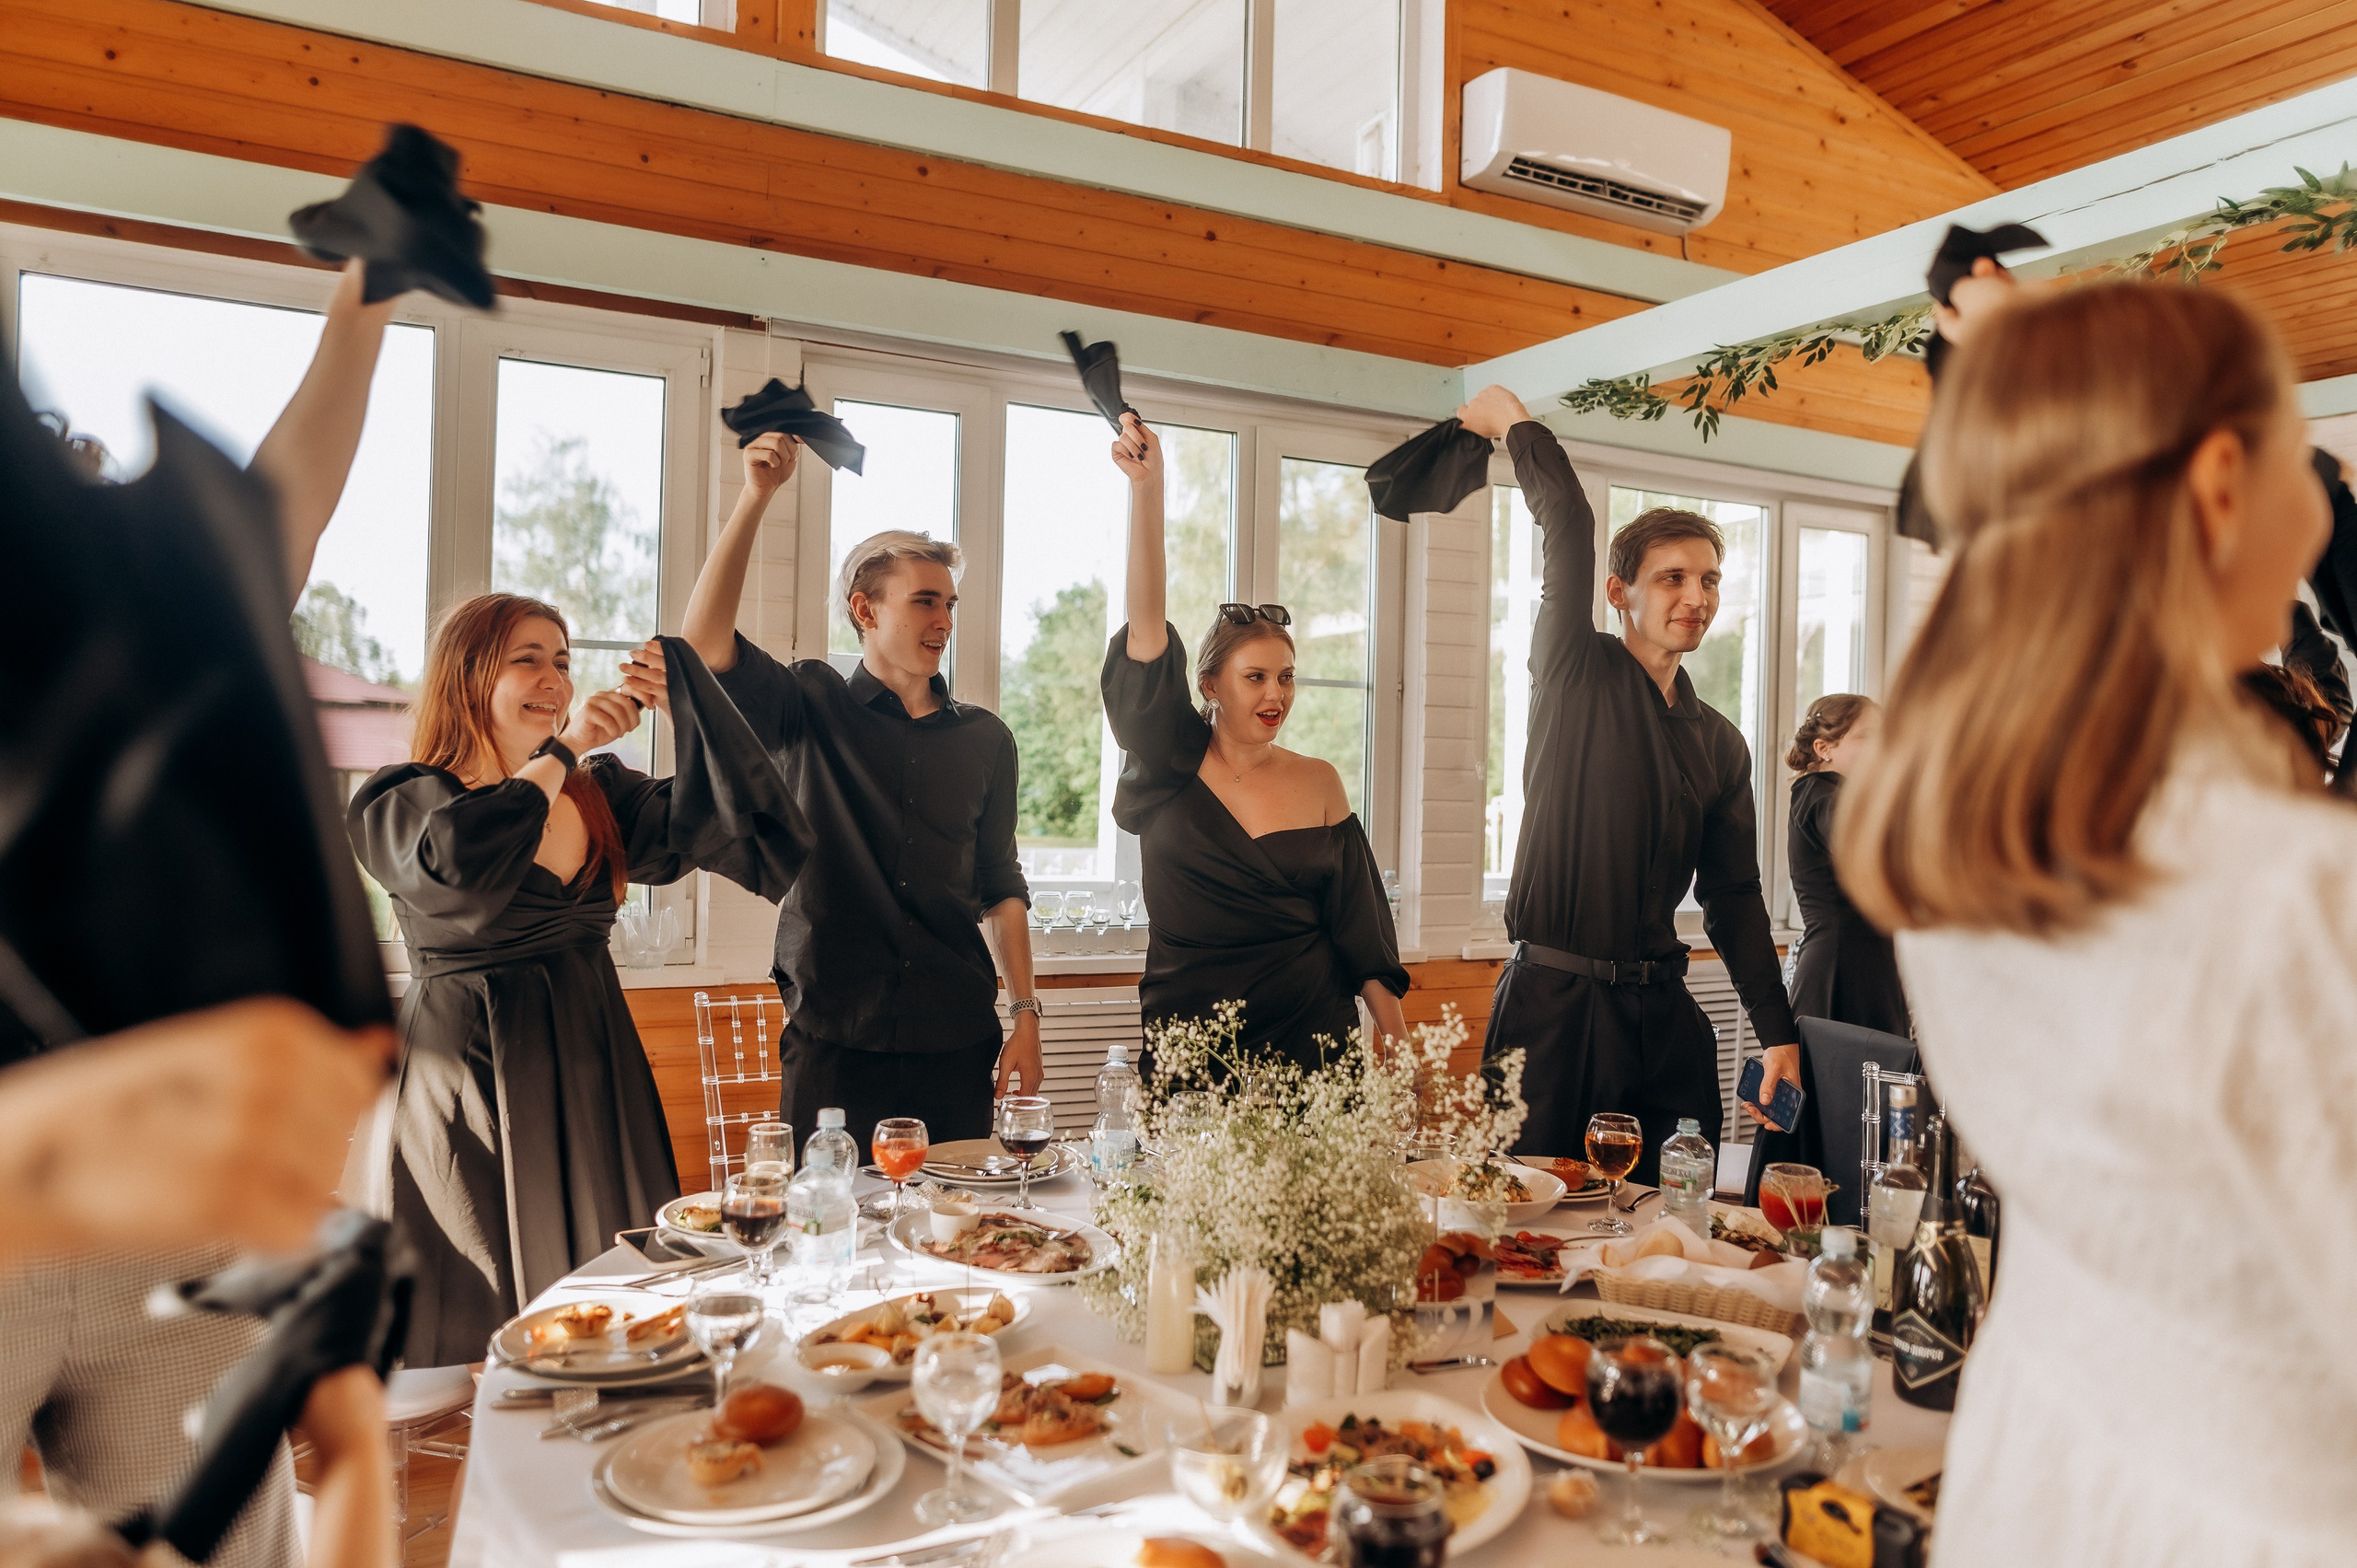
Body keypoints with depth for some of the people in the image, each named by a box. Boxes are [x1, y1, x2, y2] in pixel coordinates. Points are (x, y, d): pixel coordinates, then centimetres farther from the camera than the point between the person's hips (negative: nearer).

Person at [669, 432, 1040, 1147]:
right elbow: (706, 641, -13)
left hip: (957, 1042, 2)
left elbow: (999, 887, 12)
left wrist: (1025, 1015, 5)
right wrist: (756, 497, -16)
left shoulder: (985, 738, 10)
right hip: (834, 1041, -2)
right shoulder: (812, 709, 3)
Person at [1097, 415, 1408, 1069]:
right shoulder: (1175, 765, -4)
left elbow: (1359, 924, 4)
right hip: (1186, 1046, -1)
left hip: (1308, 1042, 1)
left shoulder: (1318, 782, 1)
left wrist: (1398, 1048, 0)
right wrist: (1147, 488, -26)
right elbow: (1146, 626, -16)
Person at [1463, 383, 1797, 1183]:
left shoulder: (1721, 745, 13)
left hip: (1661, 1011, 5)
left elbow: (1732, 897, 14)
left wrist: (1777, 1032, 10)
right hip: (1551, 1001, -4)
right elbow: (1568, 531, -12)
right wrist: (1514, 421, -1)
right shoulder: (1575, 675, 0)